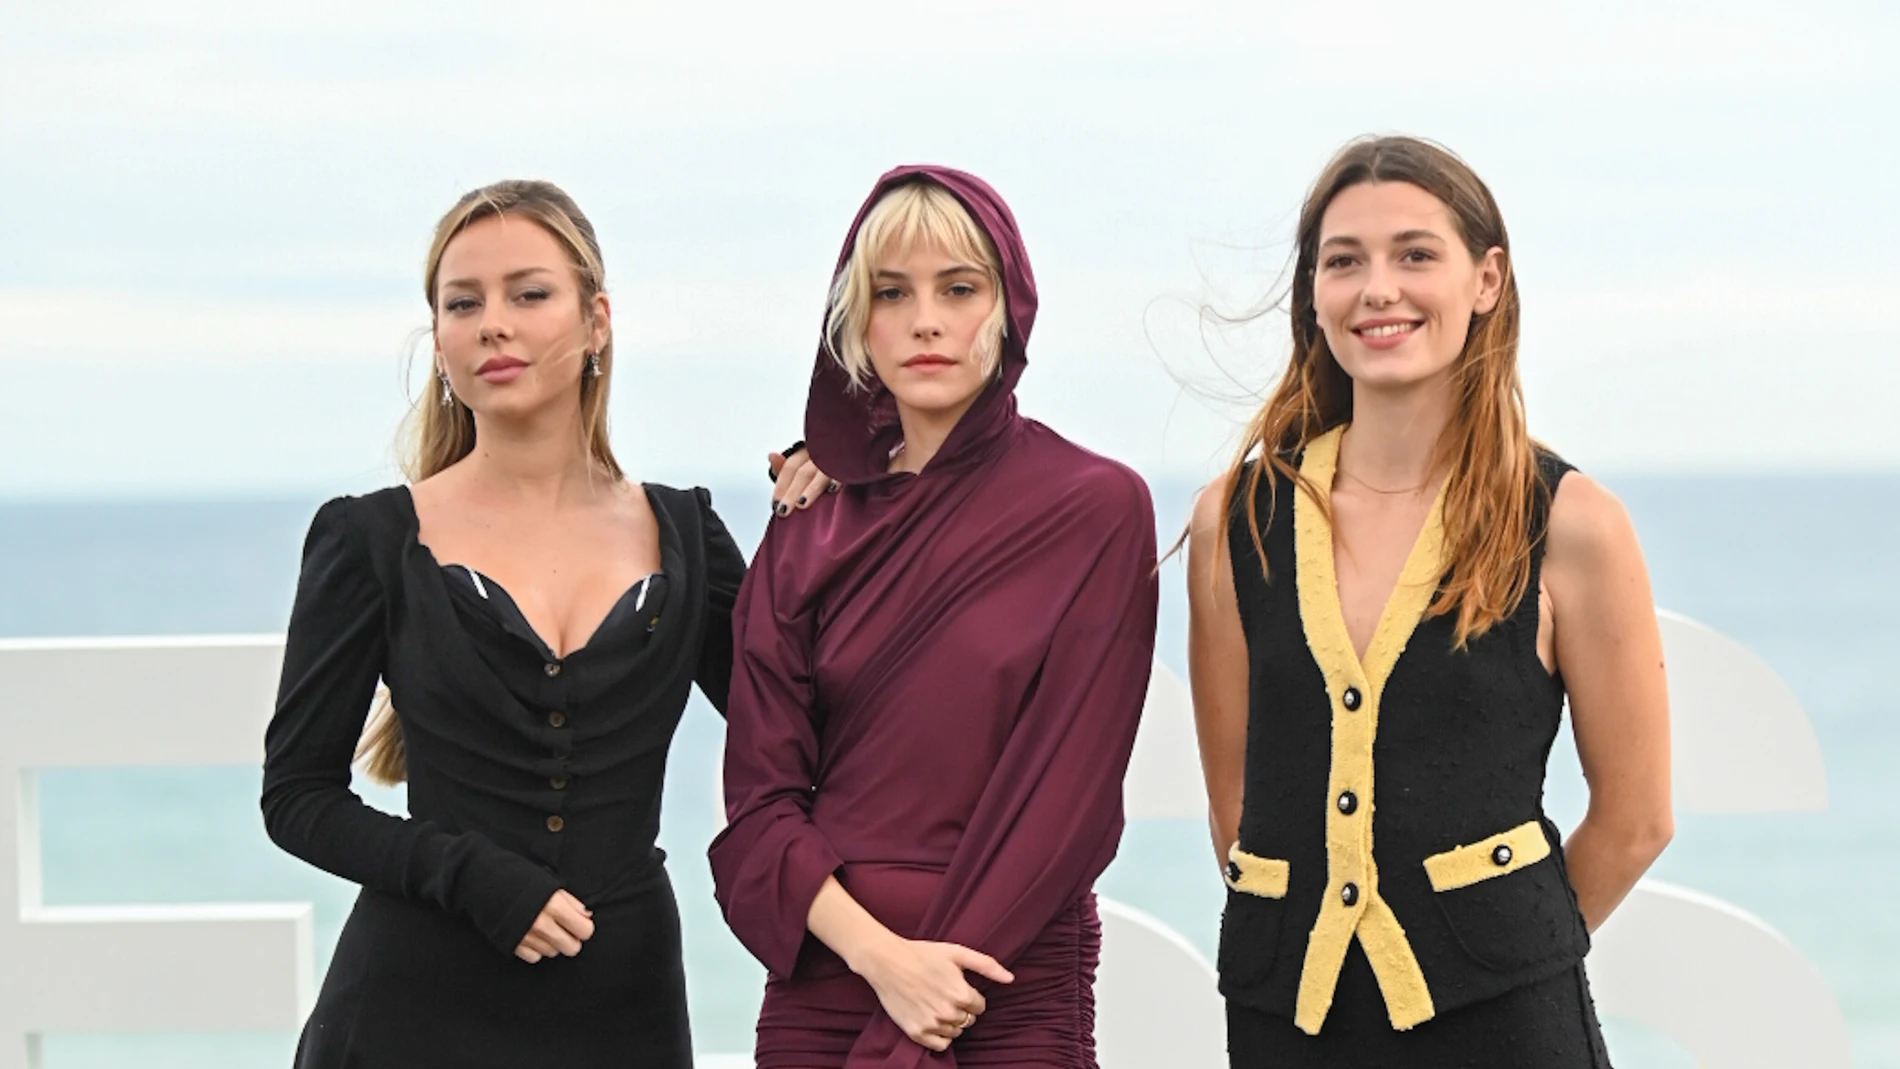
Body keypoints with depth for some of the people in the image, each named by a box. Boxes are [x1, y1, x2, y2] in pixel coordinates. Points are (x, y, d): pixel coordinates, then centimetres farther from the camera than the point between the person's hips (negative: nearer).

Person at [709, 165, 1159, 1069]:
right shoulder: (806, 531, 5)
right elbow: (759, 799, 1)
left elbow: (1066, 790, -9)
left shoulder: (1096, 509, -4)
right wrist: (883, 956, -15)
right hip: (819, 982, 3)